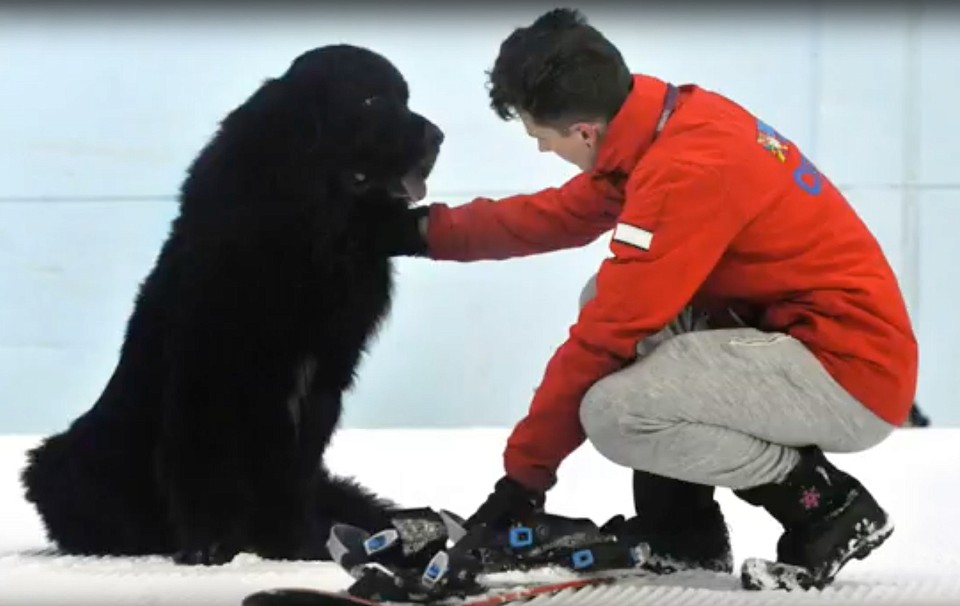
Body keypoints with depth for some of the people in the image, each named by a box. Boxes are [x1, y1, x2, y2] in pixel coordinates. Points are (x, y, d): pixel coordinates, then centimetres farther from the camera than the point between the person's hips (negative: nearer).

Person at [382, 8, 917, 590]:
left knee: (614, 413, -22)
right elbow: (559, 214, 18)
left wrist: (526, 470, -12)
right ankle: (683, 529, 13)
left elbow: (606, 336, -20)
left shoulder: (687, 169, -24)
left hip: (852, 369, -10)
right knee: (609, 298, 11)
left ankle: (822, 503, -4)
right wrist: (429, 230, 20)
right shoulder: (672, 119, 2)